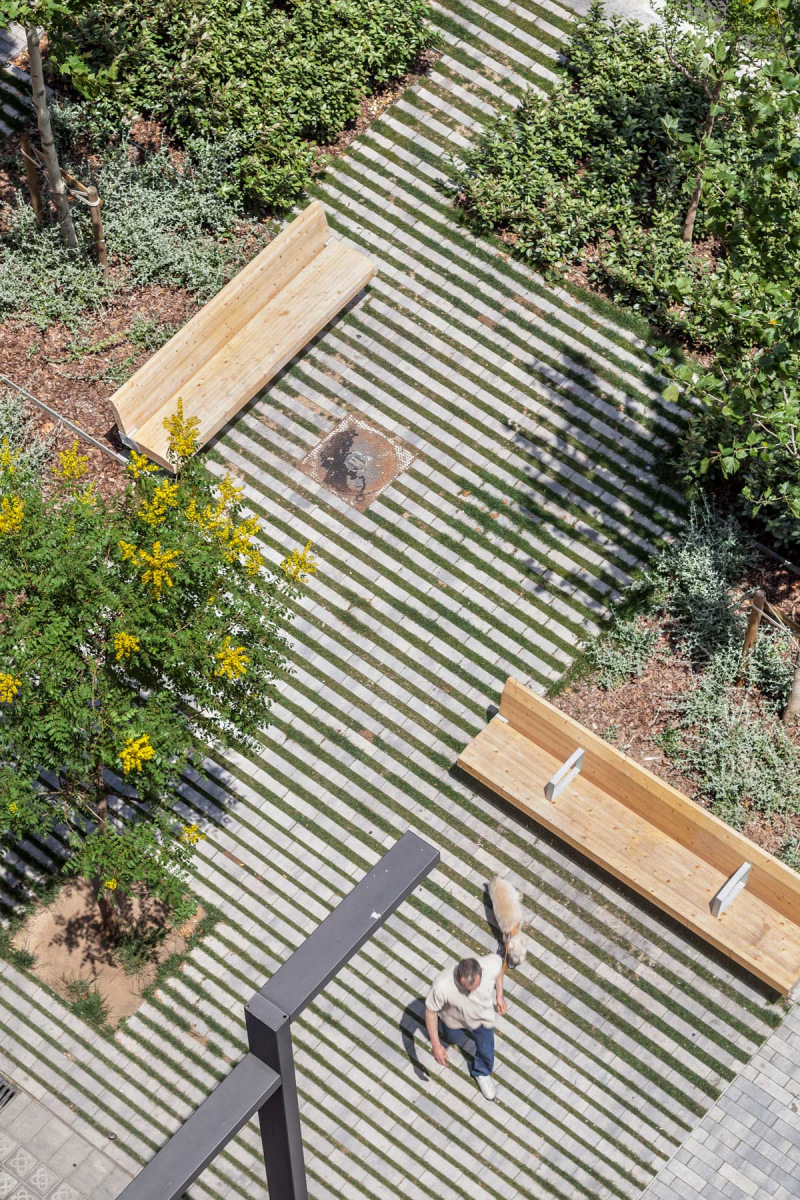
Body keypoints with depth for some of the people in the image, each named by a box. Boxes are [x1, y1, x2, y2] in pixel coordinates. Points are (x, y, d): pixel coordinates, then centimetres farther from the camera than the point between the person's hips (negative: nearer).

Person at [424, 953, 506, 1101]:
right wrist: (436, 1045, -23)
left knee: (486, 1052, 19)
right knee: (458, 1040, 31)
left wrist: (499, 995, -4)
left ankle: (481, 1073, 53)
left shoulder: (491, 965, -42)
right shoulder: (442, 986, -48)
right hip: (454, 1020, -1)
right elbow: (430, 1011, -27)